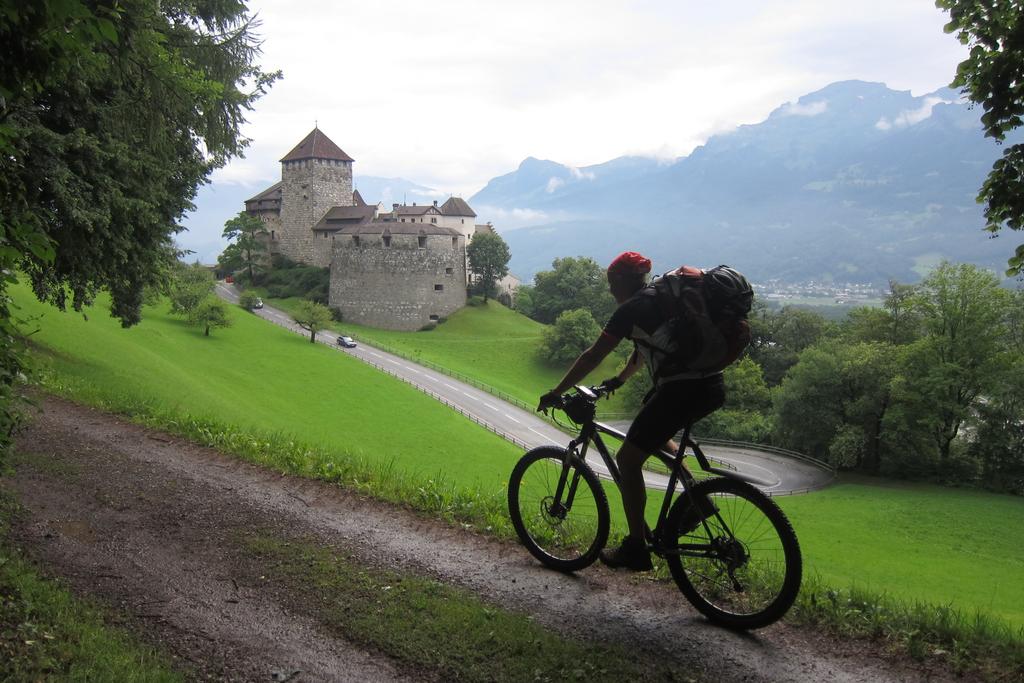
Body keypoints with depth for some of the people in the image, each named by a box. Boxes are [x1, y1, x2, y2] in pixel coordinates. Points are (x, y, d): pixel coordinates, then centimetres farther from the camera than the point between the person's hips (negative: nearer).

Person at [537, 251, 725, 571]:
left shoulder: (631, 309, -5)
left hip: (683, 389, -9)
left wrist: (555, 393, 3)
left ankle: (636, 548, 6)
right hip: (712, 386, 9)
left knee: (628, 459, 2)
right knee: (653, 434, 33)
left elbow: (592, 356, -4)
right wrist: (620, 378, 44)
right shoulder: (658, 299, 20)